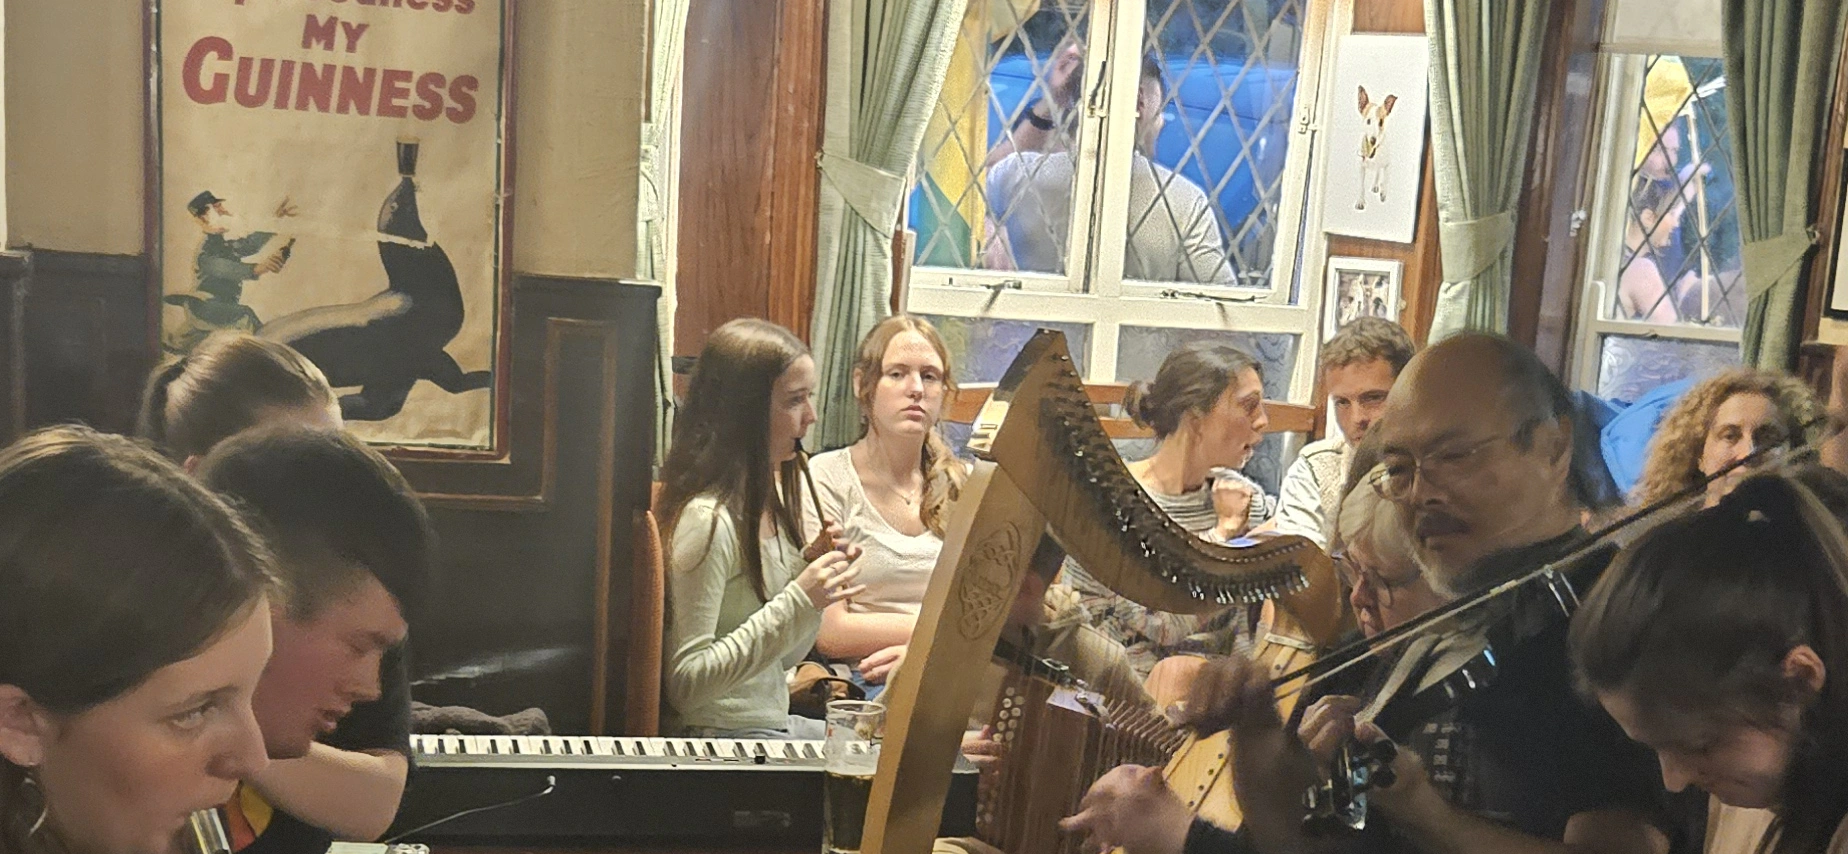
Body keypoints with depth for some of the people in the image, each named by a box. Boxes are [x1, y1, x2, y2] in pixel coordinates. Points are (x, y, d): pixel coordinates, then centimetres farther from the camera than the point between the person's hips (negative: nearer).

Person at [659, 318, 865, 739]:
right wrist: (798, 601, -23)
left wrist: (812, 573, -1)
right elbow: (684, 683, -21)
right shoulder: (707, 519, -19)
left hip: (774, 721, 9)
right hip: (719, 735, -9)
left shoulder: (772, 499, 9)